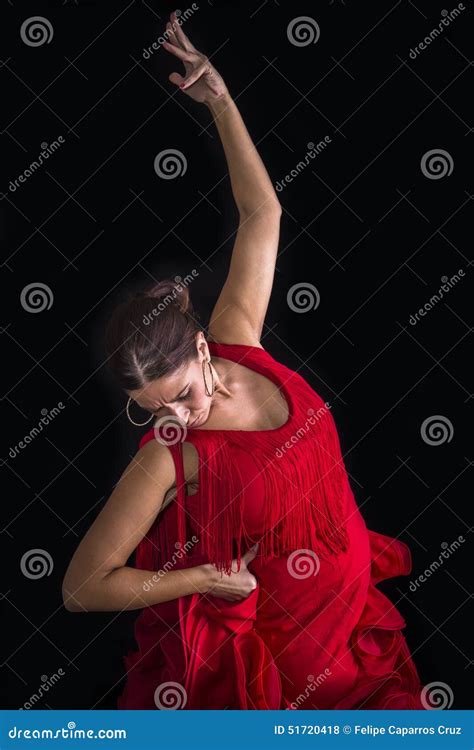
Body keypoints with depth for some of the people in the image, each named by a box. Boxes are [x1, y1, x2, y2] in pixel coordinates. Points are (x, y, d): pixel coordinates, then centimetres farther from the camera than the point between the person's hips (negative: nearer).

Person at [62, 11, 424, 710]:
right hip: (271, 646, -6)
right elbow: (82, 587, -20)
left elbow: (262, 213, -1)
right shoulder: (168, 458, -25)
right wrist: (204, 578, -19)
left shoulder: (237, 341, -12)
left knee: (412, 708, 11)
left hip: (348, 605, 6)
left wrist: (221, 102, -7)